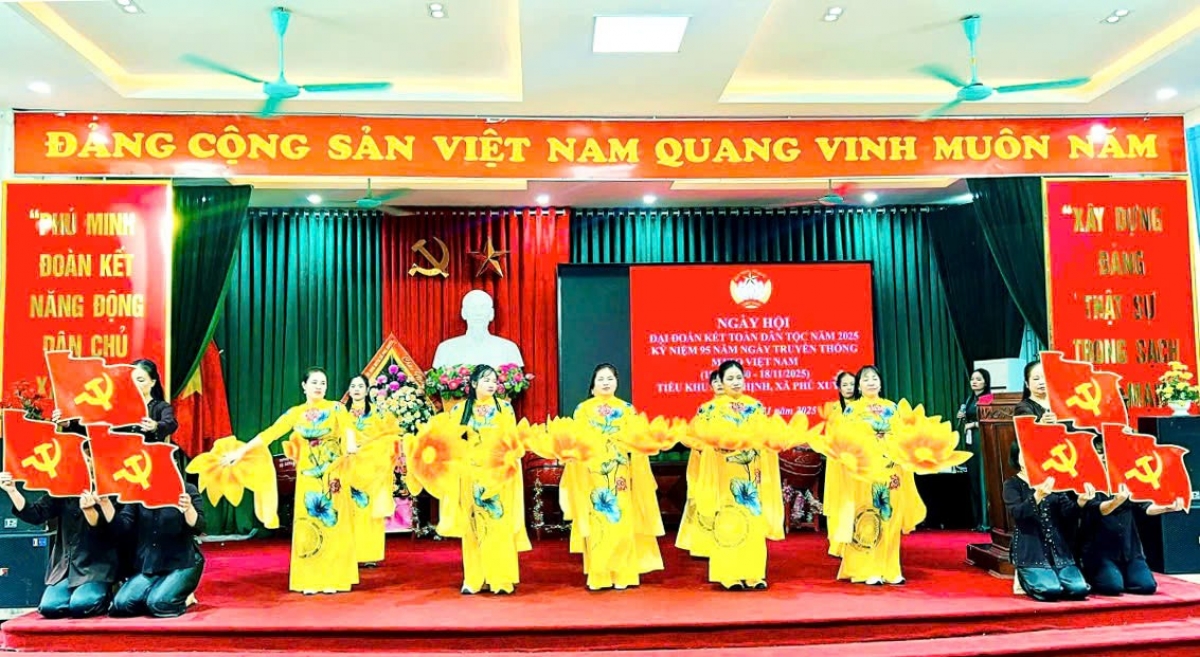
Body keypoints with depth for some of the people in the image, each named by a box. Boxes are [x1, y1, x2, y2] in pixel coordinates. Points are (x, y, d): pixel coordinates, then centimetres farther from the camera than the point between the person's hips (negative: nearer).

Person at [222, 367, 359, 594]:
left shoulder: (336, 408, 0)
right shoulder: (295, 413, 7)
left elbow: (348, 427, -19)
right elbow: (269, 433, 2)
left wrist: (350, 443, -41)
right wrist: (241, 450, -7)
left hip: (333, 475, -2)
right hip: (308, 477, 2)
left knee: (334, 523, -1)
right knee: (309, 525, 1)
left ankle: (333, 579, 4)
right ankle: (310, 580, 7)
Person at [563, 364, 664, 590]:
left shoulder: (627, 409, 11)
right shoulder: (583, 409, 8)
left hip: (620, 474, 1)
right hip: (593, 474, -1)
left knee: (622, 521, -1)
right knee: (597, 523, -3)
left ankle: (622, 574, 7)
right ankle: (598, 575, 4)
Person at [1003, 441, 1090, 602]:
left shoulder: (1052, 482, 12)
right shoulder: (1012, 484, -1)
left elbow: (1068, 514, 3)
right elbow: (1017, 513, -19)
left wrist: (1080, 502, -19)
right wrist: (1038, 496, -36)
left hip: (1058, 548, 4)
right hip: (1031, 550, -4)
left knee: (1079, 589, -15)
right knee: (1050, 590, -23)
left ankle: (1051, 579, 15)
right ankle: (1026, 581, 9)